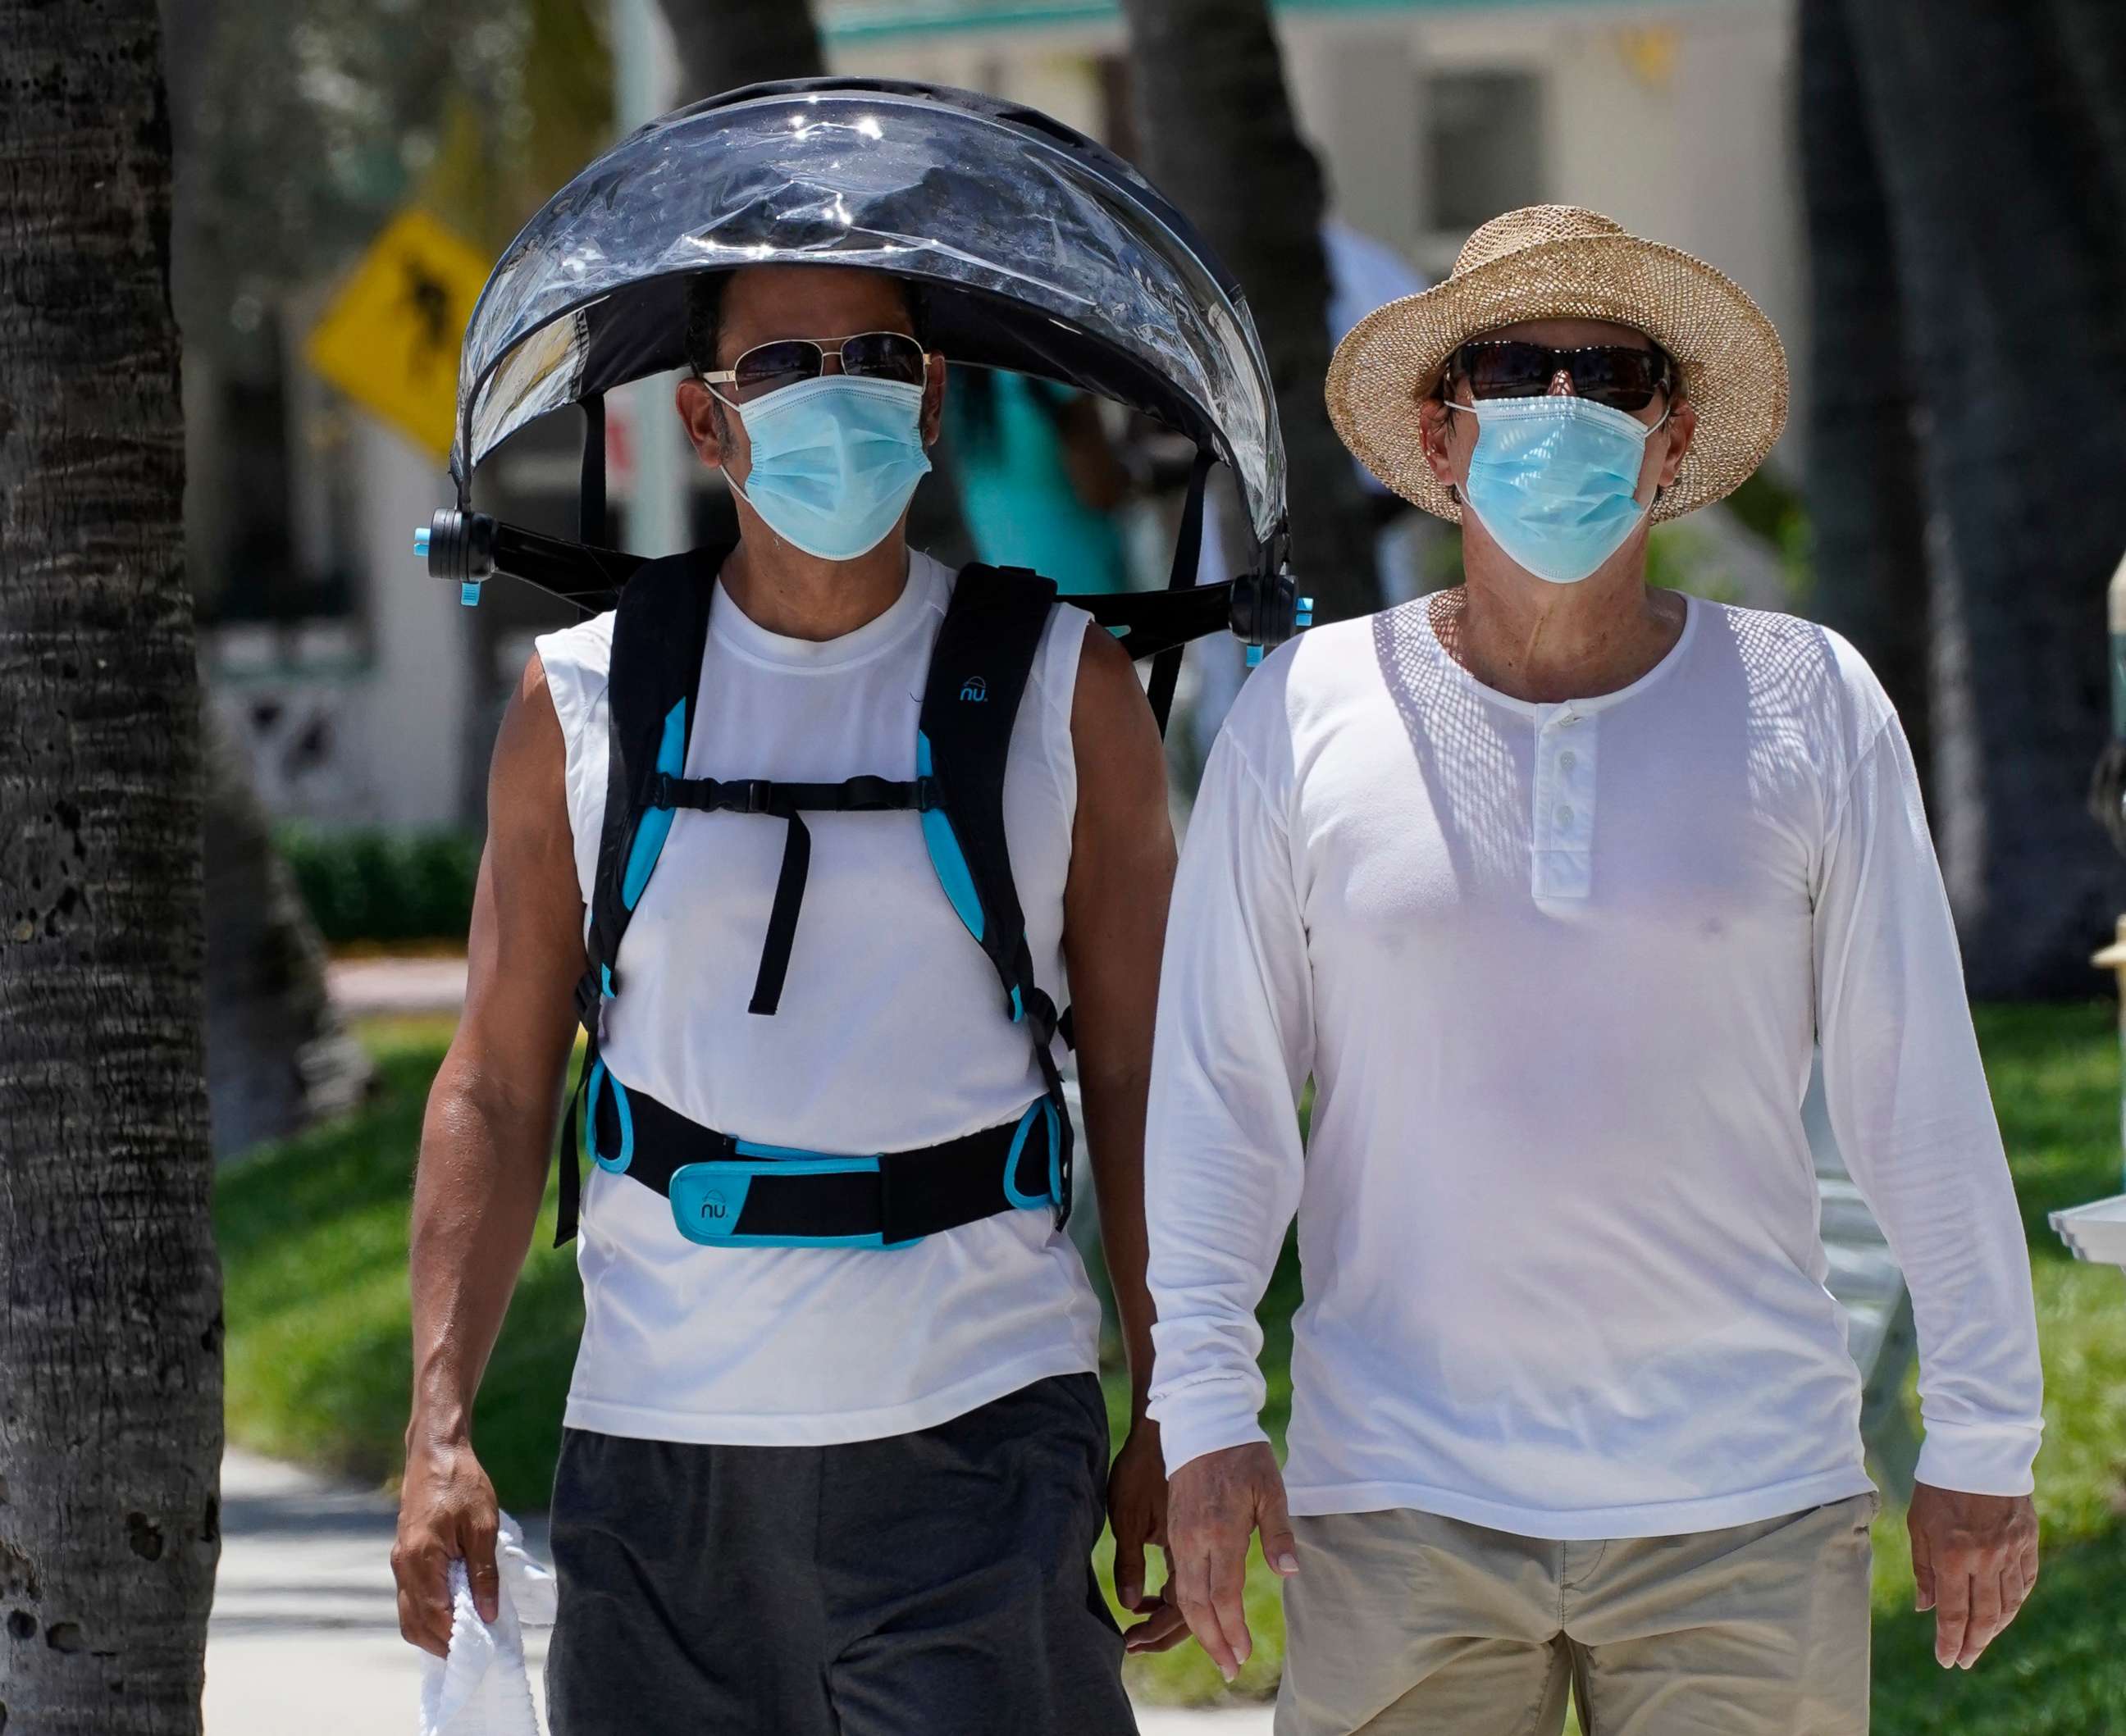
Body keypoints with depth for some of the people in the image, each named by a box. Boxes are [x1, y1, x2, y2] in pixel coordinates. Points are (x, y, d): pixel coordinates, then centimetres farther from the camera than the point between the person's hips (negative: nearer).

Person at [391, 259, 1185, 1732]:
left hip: (976, 1441, -1)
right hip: (658, 1441, 1)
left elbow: (1137, 1078, 6)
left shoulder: (1061, 689, 5)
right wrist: (441, 1422, -1)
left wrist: (1176, 1418, 2)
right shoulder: (581, 704, 6)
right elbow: (496, 1090, 7)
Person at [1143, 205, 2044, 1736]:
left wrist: (1983, 1439, 5)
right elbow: (1218, 1088, 4)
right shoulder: (1307, 716, 2)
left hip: (1745, 1501, 0)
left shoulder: (1809, 706, 3)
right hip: (1403, 1507, 0)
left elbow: (1918, 1091, 5)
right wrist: (1205, 1413, -3)